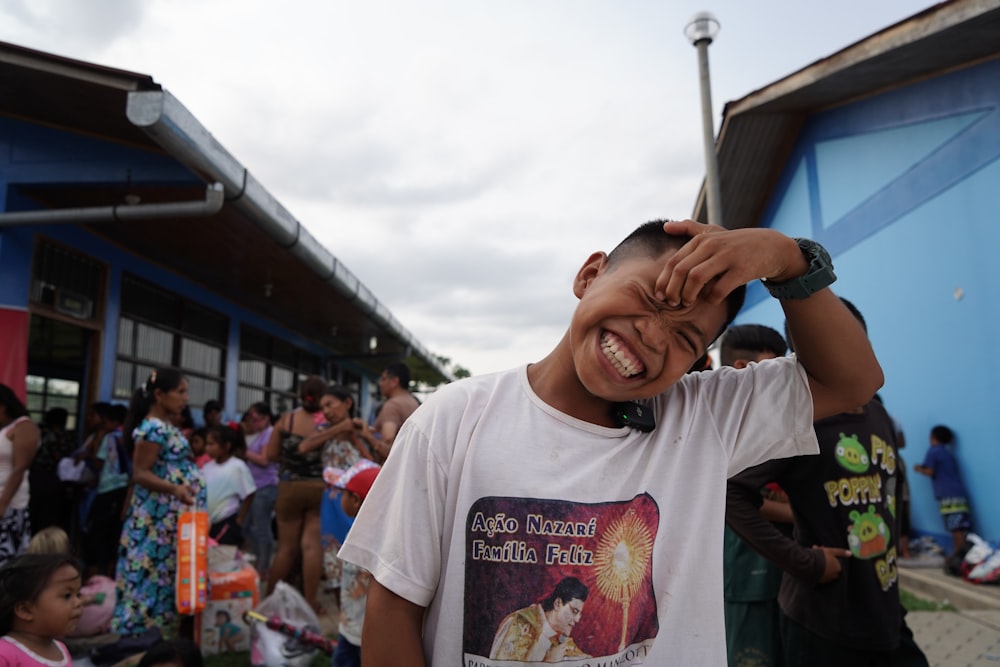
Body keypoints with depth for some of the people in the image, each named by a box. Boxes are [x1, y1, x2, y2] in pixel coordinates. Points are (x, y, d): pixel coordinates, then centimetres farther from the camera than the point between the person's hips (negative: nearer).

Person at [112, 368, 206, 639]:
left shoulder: (167, 426, 13)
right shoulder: (153, 428, -15)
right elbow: (140, 474, -20)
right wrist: (174, 489, -33)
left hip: (173, 515, 10)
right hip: (159, 516, -10)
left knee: (168, 574, 12)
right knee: (153, 573, -5)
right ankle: (139, 635, 4)